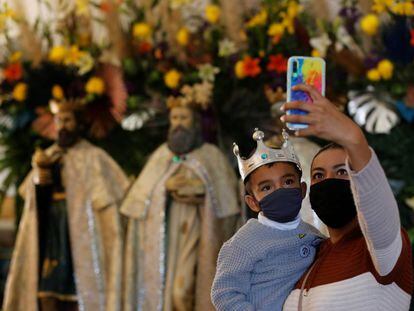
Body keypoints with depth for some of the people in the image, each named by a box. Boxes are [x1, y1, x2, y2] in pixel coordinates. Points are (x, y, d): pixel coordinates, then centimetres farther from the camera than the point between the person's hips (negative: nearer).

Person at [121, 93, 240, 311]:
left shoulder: (211, 155, 7)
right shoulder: (161, 155, 15)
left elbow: (225, 194, -1)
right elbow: (141, 193, 6)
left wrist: (200, 190, -14)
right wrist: (166, 186, -11)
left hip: (191, 235, -3)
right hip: (161, 238, 3)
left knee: (183, 293, -16)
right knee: (159, 291, -1)